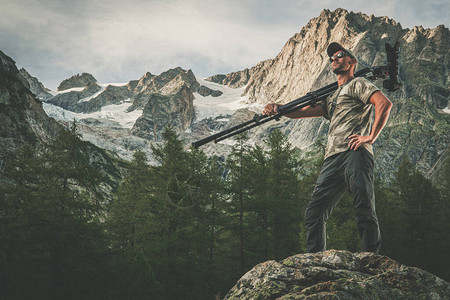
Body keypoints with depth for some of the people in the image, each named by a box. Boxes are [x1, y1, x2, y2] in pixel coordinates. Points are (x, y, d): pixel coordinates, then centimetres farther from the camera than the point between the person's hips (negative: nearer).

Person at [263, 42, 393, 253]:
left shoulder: (358, 84, 11)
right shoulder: (331, 98, 34)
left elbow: (384, 103, -6)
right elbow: (301, 112, 25)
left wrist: (371, 137, -13)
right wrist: (277, 108, 5)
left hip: (354, 153, -7)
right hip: (332, 160, 7)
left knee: (364, 211, -14)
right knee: (314, 214, -1)